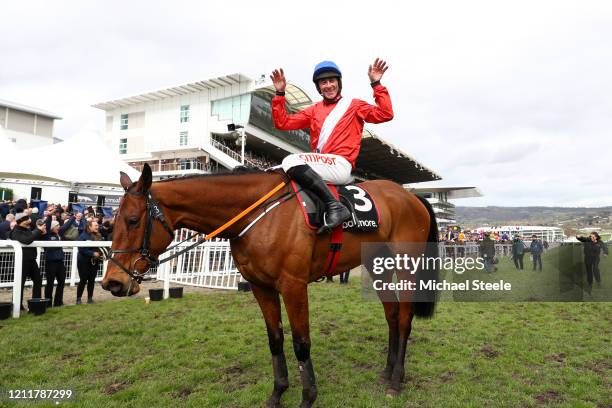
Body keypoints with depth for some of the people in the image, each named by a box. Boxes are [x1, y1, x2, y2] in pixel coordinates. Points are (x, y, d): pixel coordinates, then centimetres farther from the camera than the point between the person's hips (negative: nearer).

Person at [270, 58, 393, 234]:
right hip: (319, 165, 6)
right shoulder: (314, 110, 22)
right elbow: (283, 123, 15)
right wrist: (279, 93, 8)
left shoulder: (354, 105, 11)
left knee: (291, 161, -28)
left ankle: (335, 206, -35)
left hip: (340, 165, -6)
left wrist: (376, 84, -6)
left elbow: (385, 114, -2)